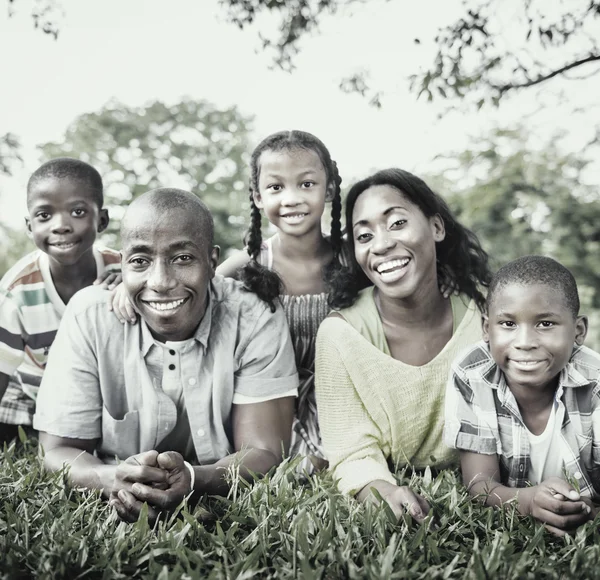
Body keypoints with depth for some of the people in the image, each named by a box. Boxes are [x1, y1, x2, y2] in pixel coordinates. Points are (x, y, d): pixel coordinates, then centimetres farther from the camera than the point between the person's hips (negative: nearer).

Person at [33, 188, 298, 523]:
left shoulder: (256, 321, -13)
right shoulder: (90, 317, -10)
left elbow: (265, 454, -14)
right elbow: (59, 452, -9)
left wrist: (192, 479, -34)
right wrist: (114, 480, -31)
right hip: (114, 518, 1)